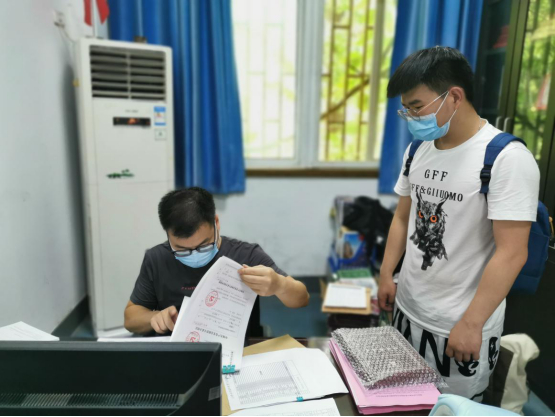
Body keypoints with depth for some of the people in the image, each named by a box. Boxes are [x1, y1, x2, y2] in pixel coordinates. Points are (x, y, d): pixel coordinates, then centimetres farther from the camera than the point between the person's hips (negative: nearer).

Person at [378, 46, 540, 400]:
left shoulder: (507, 158, -17)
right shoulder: (419, 150, 4)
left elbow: (512, 252, -20)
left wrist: (471, 324, -19)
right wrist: (386, 274, 7)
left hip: (461, 326, -6)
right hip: (407, 311, 6)